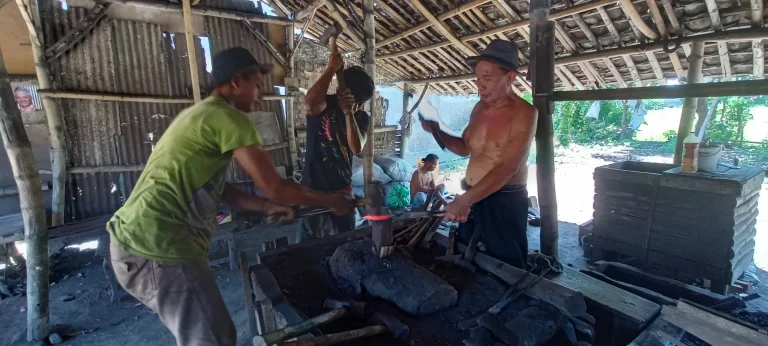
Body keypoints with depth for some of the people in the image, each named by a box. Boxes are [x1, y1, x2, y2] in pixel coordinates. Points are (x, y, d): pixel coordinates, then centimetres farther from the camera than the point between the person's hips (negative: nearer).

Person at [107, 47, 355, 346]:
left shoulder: (200, 115, 18)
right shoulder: (228, 118, -15)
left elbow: (217, 189, 20)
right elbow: (275, 187, -15)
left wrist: (265, 207, 16)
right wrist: (331, 201, -3)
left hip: (137, 239, 11)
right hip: (157, 248, -11)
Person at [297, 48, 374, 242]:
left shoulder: (361, 117, 3)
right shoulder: (323, 104, -8)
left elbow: (357, 148, -15)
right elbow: (309, 104, -35)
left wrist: (349, 113, -26)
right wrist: (331, 69, -27)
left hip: (343, 189, 4)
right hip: (314, 187, -4)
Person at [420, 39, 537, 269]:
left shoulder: (524, 113, -17)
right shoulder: (480, 108, 6)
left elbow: (508, 168, -25)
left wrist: (463, 200, -31)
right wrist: (436, 131, 1)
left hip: (505, 201, -7)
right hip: (473, 197, 7)